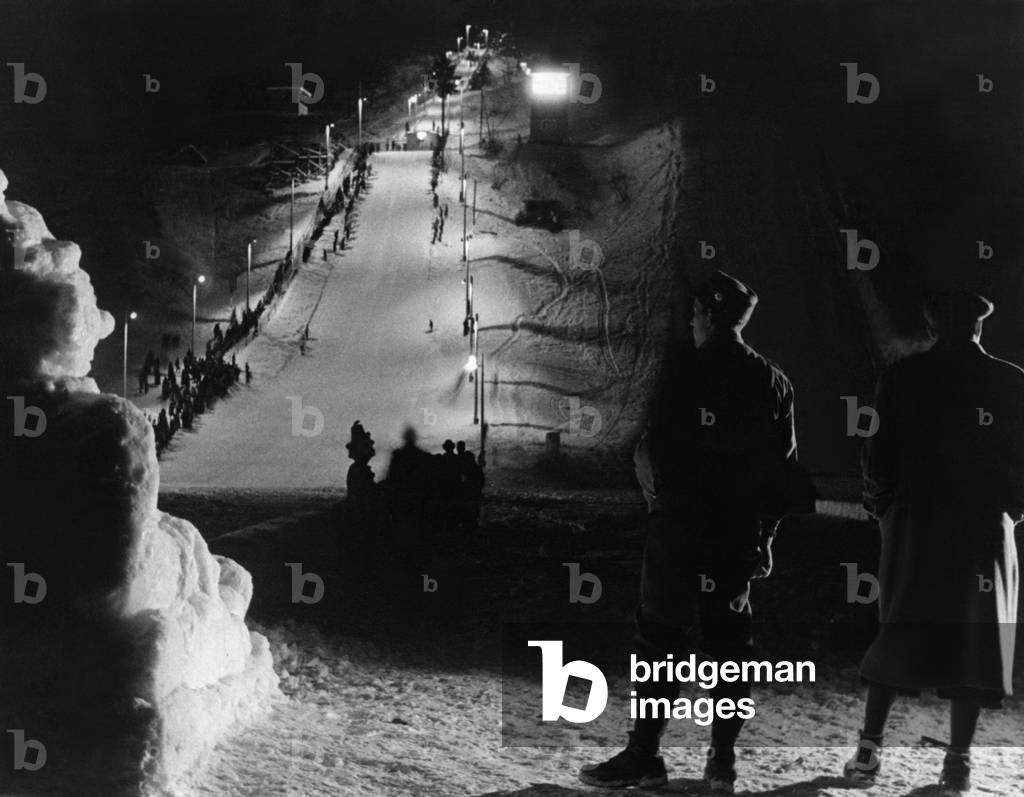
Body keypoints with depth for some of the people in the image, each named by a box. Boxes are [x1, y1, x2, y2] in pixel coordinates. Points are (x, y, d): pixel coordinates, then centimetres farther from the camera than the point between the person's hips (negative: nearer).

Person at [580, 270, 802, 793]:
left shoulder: (685, 368, -8)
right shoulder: (772, 381, 8)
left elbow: (654, 446, -13)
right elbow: (784, 466, 9)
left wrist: (658, 493, 6)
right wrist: (763, 534, 14)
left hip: (679, 523, -5)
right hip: (739, 532, 5)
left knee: (660, 635, 0)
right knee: (730, 637, 10)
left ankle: (644, 755, -1)